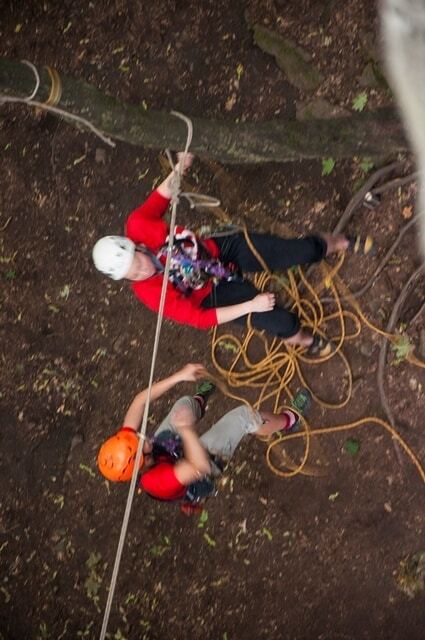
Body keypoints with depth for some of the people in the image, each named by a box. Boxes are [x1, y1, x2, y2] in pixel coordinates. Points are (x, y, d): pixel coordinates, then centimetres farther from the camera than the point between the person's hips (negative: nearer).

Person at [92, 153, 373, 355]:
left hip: (223, 249, 3)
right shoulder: (152, 293, -30)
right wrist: (250, 305, -34)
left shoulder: (137, 229, -25)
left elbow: (160, 197, -5)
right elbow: (199, 318, -28)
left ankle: (342, 243, 29)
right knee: (281, 322, -16)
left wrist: (179, 169, -23)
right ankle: (303, 339, 22)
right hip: (213, 292, -3)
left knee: (303, 251, -5)